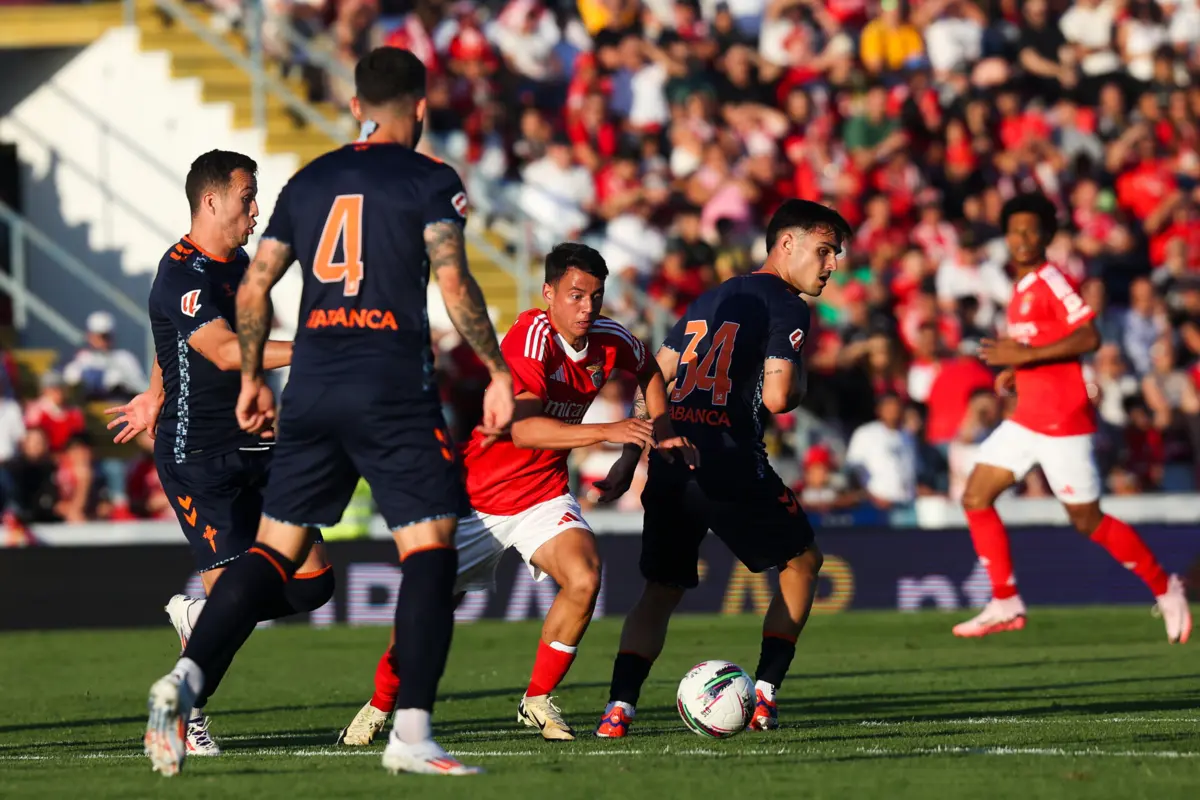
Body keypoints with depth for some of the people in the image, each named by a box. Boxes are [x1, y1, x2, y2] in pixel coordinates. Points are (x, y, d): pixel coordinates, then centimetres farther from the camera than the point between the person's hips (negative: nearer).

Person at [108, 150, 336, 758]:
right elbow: (225, 352, -32)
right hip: (196, 459, -8)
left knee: (311, 584, -1)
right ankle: (184, 715, 6)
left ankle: (200, 618, 22)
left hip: (251, 445, 9)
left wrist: (158, 398, 44)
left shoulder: (237, 264, 14)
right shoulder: (180, 275, -16)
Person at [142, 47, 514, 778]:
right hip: (394, 389, -5)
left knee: (275, 550, 10)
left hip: (312, 389, 5)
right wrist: (498, 373, -3)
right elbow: (454, 283, -10)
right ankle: (412, 733, -11)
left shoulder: (310, 181, 16)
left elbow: (255, 287, 17)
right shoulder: (430, 180, 1)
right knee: (430, 546, -1)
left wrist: (253, 377, 29)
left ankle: (187, 677, -10)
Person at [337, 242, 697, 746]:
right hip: (477, 492, -4)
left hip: (543, 496, 4)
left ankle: (537, 701, -2)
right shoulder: (531, 338, -26)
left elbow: (648, 372, 21)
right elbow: (521, 428, -40)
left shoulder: (609, 341, -6)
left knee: (584, 580, -20)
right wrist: (607, 432, -45)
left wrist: (660, 431, 7)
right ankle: (378, 709, 21)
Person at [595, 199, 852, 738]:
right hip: (730, 466, -7)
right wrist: (797, 383, 9)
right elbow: (776, 397, -14)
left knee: (662, 590, 13)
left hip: (669, 465, 7)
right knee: (802, 562, 14)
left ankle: (619, 707, -6)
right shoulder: (787, 308, -2)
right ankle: (763, 698, 8)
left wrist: (630, 456, 24)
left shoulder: (710, 299, 23)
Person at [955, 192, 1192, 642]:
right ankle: (1006, 605, 3)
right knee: (975, 497, -1)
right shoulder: (1021, 288, 14)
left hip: (1063, 422, -9)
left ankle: (1164, 587, 17)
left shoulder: (1051, 281, -13)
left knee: (1087, 521, -2)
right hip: (1026, 420, 9)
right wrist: (1013, 370, 11)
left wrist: (1025, 355, -26)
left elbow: (1088, 337, -23)